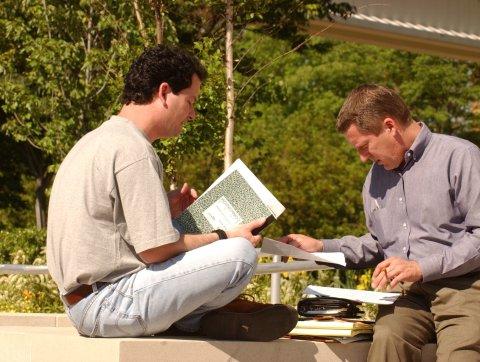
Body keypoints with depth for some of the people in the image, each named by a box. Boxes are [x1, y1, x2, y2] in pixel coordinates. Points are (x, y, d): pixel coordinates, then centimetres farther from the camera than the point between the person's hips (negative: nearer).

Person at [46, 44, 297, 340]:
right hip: (108, 305, -11)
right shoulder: (133, 150, -15)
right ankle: (212, 315, 9)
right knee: (239, 253, -16)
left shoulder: (98, 139, 16)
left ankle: (206, 317, 7)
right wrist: (224, 237, -4)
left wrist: (165, 209, 14)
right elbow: (154, 249, -17)